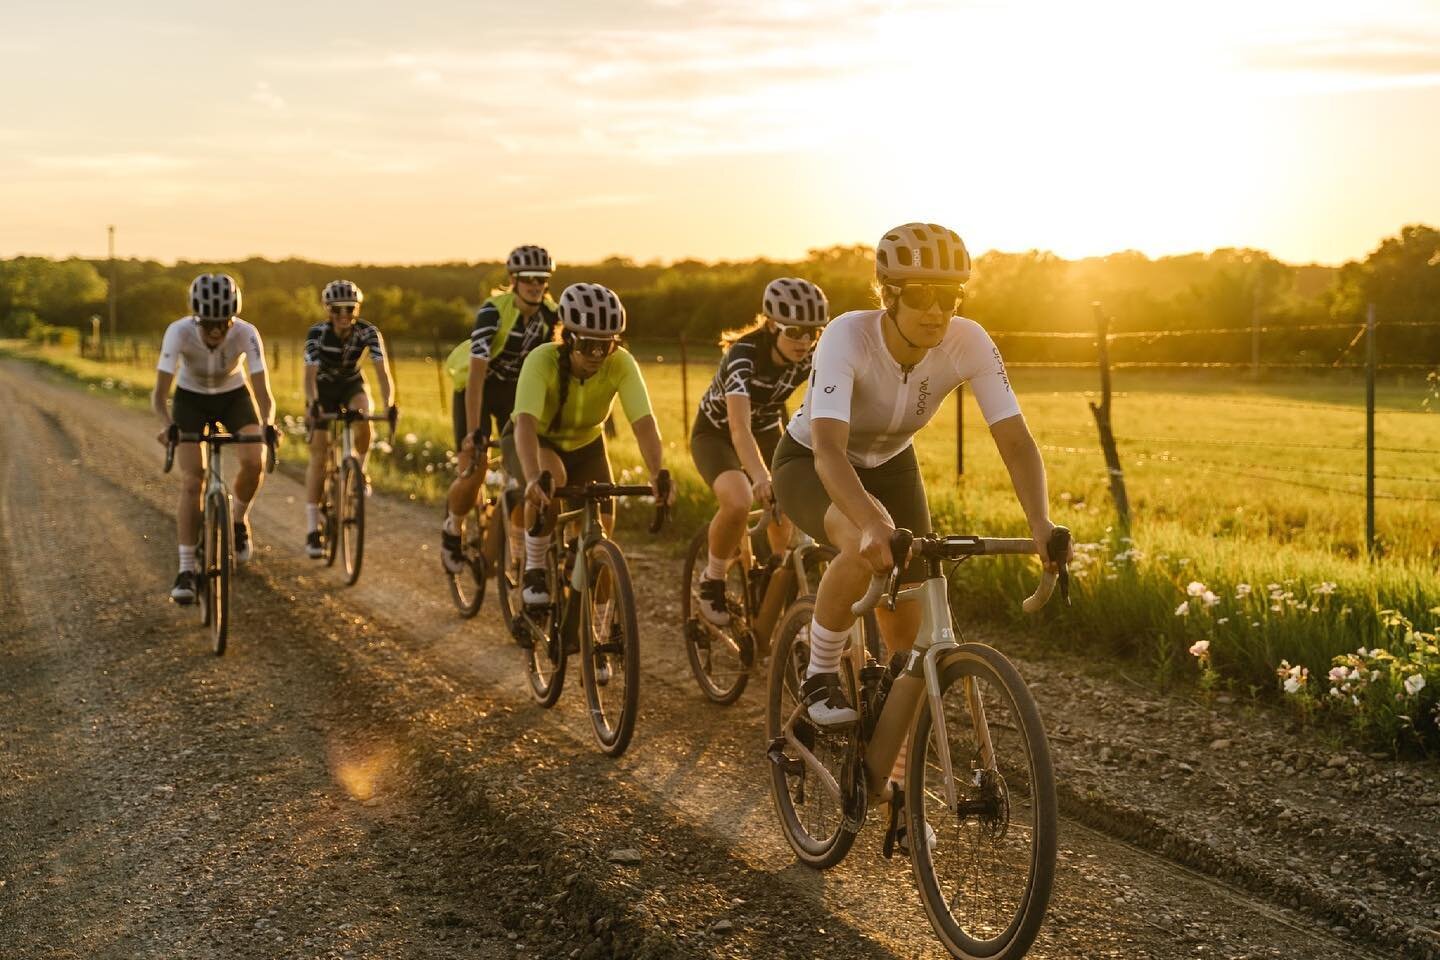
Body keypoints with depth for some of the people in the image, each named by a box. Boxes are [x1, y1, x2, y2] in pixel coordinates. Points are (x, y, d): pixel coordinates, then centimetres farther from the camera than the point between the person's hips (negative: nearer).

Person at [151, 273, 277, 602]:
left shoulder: (246, 334, -30)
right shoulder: (179, 332, -32)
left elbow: (263, 393, -31)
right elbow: (160, 393, -33)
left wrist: (268, 425, -51)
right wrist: (166, 424, -53)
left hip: (234, 396, 1)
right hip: (191, 398, -1)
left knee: (254, 462, -23)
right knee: (191, 481, -14)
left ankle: (239, 520, 7)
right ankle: (186, 569, -8)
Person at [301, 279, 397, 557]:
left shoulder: (368, 332, -25)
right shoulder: (317, 333, -27)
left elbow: (382, 370, -34)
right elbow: (310, 374, -37)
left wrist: (389, 404, -50)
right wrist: (312, 404, -56)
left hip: (352, 385, 1)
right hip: (323, 389, -1)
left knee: (362, 420, -33)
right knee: (319, 455, -10)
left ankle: (360, 473, -5)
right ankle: (312, 530, -7)